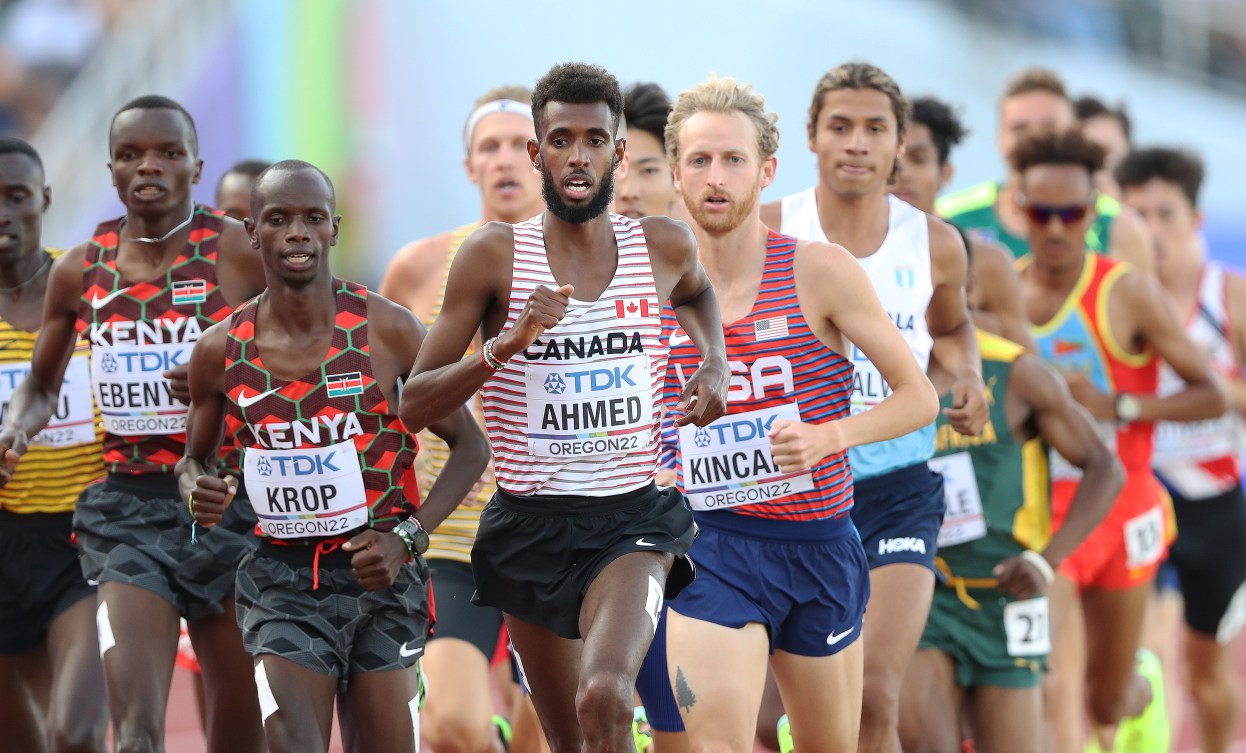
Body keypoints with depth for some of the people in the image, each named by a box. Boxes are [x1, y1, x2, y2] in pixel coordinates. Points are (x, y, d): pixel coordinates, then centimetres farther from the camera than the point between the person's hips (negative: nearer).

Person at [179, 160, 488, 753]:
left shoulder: (386, 331, -6)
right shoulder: (220, 351, -1)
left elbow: (469, 446, 1)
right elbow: (195, 456, 17)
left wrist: (408, 537, -12)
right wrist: (198, 488, -8)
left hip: (379, 574, 0)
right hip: (282, 579, 0)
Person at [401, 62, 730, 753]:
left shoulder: (664, 247, 1)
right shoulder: (494, 255, -5)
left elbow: (697, 293, 29)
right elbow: (414, 405, -5)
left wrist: (715, 364, 10)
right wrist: (505, 345, -20)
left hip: (634, 519, -1)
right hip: (530, 522, 1)